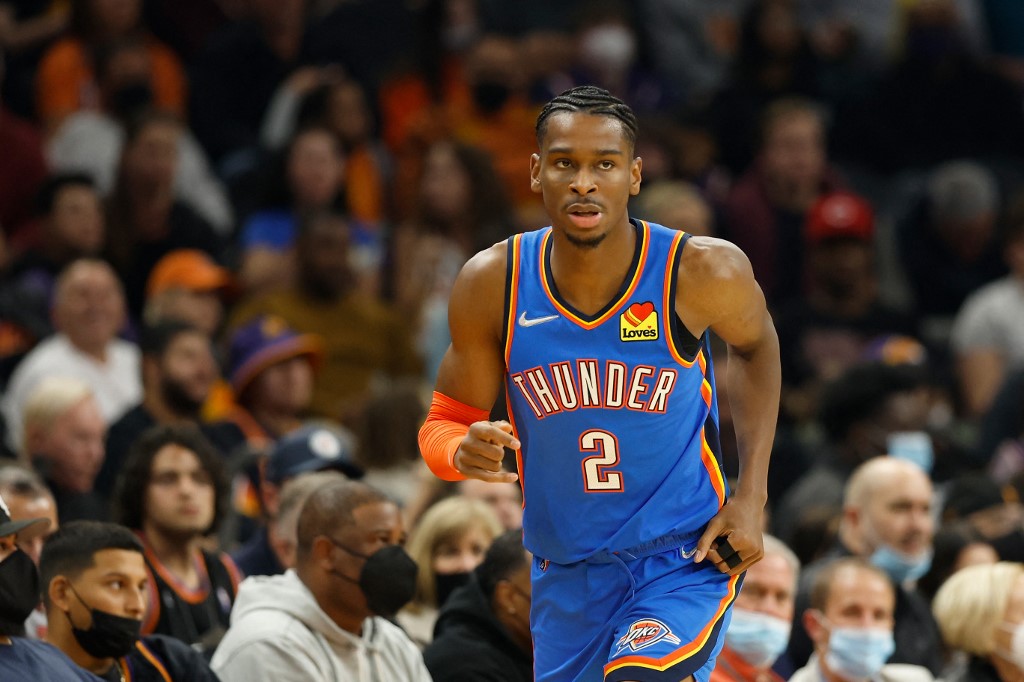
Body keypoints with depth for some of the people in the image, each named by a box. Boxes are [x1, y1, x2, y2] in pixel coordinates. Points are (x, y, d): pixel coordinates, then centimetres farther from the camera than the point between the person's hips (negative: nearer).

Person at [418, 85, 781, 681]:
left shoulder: (702, 271, -15)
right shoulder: (491, 285, -10)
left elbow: (755, 346, 8)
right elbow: (443, 424, 1)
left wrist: (752, 496, 0)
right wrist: (464, 452, -24)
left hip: (689, 563, -4)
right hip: (568, 577, 4)